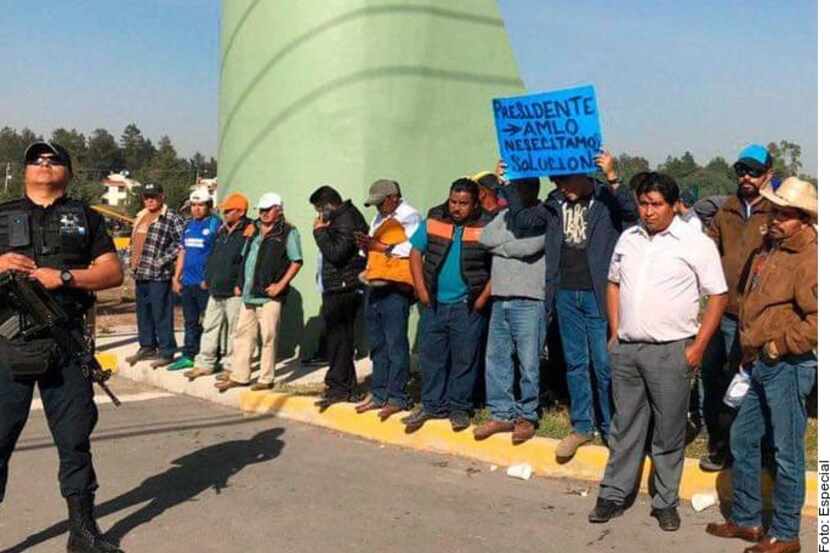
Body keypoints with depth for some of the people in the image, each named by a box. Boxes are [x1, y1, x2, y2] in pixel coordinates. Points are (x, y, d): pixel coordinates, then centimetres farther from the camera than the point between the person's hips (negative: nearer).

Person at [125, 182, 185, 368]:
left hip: (159, 275, -8)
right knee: (142, 313, 15)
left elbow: (181, 242, -15)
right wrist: (132, 260, 16)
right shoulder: (141, 217, 17)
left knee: (161, 314, -5)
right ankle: (147, 347, 28)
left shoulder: (172, 218, -8)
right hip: (140, 274, 8)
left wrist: (163, 260, -16)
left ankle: (166, 352, 3)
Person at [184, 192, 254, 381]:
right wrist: (207, 278, 17)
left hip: (234, 292, -8)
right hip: (215, 290, 8)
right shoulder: (222, 230, 15)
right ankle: (204, 364, 20)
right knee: (210, 327, 12)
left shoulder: (249, 232, -11)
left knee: (234, 330, 1)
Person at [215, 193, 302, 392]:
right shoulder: (254, 232, 18)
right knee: (242, 334, 10)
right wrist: (240, 283, 16)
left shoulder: (288, 232, -3)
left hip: (269, 295, -7)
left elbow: (296, 261, -8)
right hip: (249, 294, 7)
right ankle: (239, 375, 19)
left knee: (268, 337, -2)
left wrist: (281, 284, -15)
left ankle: (266, 379, 6)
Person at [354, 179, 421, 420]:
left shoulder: (409, 216, -3)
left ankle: (397, 398, -3)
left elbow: (413, 247, -16)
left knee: (395, 344, -7)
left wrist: (380, 246, -13)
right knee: (377, 344, 10)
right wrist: (366, 246, 5)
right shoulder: (378, 219, 23)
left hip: (395, 287, -9)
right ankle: (379, 395, 17)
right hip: (374, 286, 9)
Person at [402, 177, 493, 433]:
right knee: (431, 356, 9)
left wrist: (483, 298, -9)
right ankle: (432, 405, 21)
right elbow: (416, 253, 7)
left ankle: (459, 408, 16)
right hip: (434, 304, 3)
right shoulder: (433, 221, 2)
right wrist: (421, 290, 0)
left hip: (467, 306, -3)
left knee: (464, 359, 5)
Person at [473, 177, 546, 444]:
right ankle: (502, 414, 16)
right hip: (500, 299, 6)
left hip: (528, 301, -6)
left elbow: (529, 246, -16)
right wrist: (513, 242, -5)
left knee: (528, 362, -2)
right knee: (496, 359, 7)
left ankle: (526, 417, 10)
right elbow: (485, 237, 4)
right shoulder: (506, 215, 19)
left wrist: (501, 243, -2)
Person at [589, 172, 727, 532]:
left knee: (669, 433, 6)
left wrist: (698, 346, -9)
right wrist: (614, 334, 12)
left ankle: (665, 503, 20)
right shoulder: (628, 239, 10)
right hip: (626, 349, 4)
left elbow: (718, 296, -5)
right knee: (625, 427, 12)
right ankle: (614, 495, 23)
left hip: (670, 352, -4)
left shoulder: (696, 243, -6)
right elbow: (613, 283, 19)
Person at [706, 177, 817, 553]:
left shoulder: (810, 258, -16)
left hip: (788, 365, -9)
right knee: (742, 440, 16)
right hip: (760, 363, 9)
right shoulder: (769, 247, 11)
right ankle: (746, 519, 31)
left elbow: (817, 321, -25)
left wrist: (778, 347, -17)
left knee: (787, 452, 1)